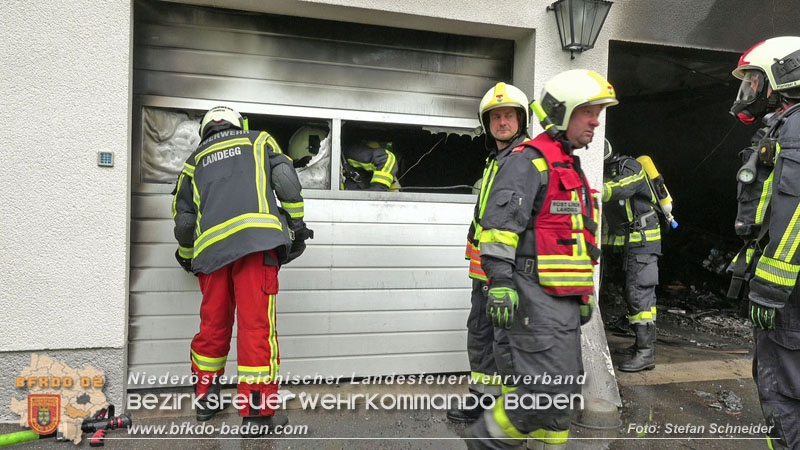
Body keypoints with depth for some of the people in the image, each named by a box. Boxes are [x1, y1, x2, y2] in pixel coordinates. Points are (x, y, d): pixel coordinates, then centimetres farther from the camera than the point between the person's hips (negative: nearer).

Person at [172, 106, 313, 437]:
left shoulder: (195, 161, 28)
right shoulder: (258, 140, 22)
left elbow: (184, 221, 24)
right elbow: (285, 180, 3)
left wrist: (187, 259, 40)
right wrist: (297, 228, 8)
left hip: (211, 247, 4)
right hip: (256, 238, -3)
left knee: (213, 324, 16)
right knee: (257, 324, -3)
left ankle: (205, 399, 30)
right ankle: (256, 414, 1)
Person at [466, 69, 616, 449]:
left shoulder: (570, 167, 23)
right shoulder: (528, 160, -8)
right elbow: (500, 222, -19)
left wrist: (585, 294, 27)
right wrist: (500, 281, -28)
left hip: (563, 300, 10)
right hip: (535, 295, -10)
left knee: (563, 390, 14)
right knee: (548, 392, -10)